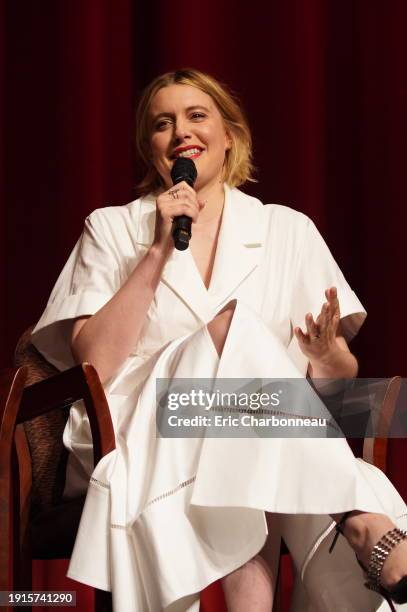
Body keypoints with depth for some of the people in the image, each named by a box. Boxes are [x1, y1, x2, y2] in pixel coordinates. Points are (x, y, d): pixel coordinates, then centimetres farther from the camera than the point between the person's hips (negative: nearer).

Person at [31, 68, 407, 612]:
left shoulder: (289, 230, 14)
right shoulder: (111, 229, 11)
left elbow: (340, 378, 10)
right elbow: (94, 363, -4)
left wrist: (327, 356, -15)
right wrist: (159, 251, -9)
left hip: (273, 451, 1)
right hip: (143, 440, -1)